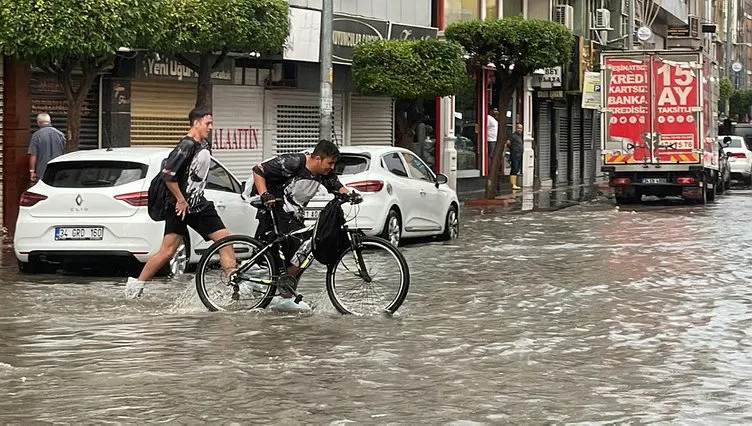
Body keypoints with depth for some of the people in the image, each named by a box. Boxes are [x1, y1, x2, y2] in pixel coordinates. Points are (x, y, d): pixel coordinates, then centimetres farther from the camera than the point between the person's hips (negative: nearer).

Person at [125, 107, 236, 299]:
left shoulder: (204, 146, 11)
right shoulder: (187, 145, -17)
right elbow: (167, 174, -24)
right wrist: (181, 200, -18)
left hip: (199, 205, 8)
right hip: (180, 206, -8)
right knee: (167, 251, -7)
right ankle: (136, 284, 5)